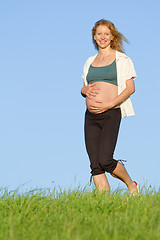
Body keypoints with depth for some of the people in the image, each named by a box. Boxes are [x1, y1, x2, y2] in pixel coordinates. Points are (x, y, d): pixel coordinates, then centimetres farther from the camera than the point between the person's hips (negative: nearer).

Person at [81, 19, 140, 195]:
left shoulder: (121, 59, 3)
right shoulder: (90, 62, 18)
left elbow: (130, 88, -3)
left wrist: (108, 105, -14)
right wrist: (85, 89, -1)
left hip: (111, 114, -5)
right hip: (91, 116, 5)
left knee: (105, 160, -16)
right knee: (95, 165, -3)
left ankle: (132, 186, 8)